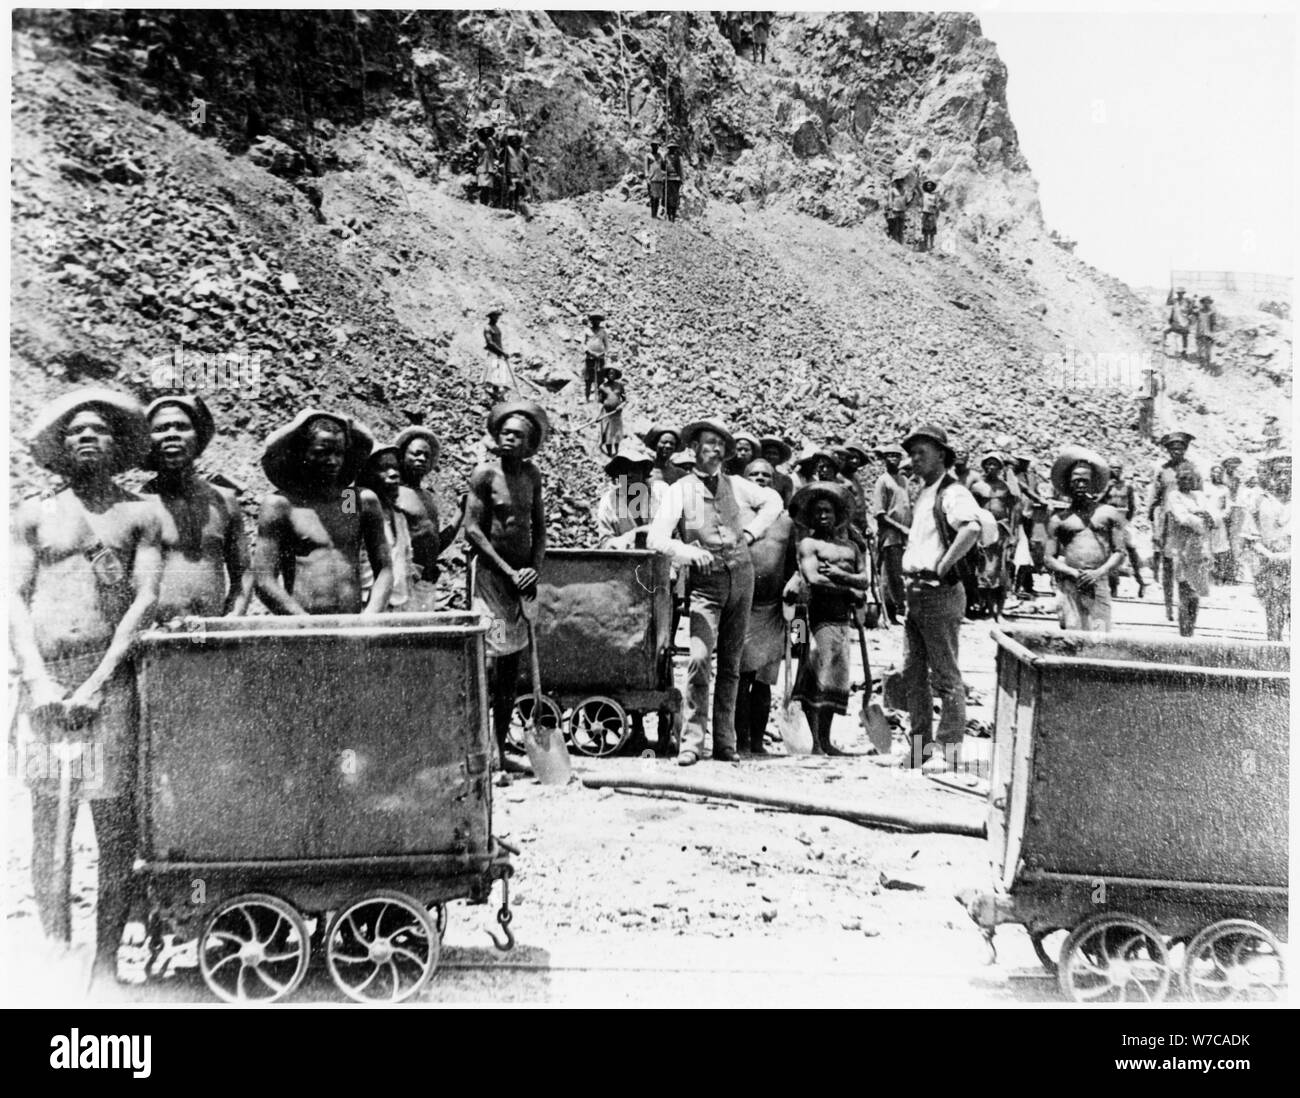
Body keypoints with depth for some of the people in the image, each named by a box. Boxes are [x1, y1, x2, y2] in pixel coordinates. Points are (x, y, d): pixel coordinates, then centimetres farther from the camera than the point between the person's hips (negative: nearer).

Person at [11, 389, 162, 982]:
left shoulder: (141, 513, 10)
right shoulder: (34, 515, 15)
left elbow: (145, 602, 1)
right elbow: (15, 600, 8)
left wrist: (96, 682, -9)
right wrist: (39, 681, -6)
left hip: (109, 676, -1)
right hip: (44, 679, 1)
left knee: (114, 819, -3)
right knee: (48, 821, 1)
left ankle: (105, 961, 7)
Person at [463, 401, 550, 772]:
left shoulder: (532, 475, 9)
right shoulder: (485, 473, -8)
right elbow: (472, 530, -12)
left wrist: (534, 569, -2)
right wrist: (509, 572, -13)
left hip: (522, 576, 6)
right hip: (490, 571, -6)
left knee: (511, 665, 8)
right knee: (489, 660, -11)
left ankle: (500, 748, 16)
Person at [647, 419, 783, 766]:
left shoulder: (736, 485, 10)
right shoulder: (680, 490, -1)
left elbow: (773, 501, 24)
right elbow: (656, 538, -11)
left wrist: (752, 530, 8)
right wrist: (690, 551, -28)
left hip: (741, 578, 4)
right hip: (706, 582, -4)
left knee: (731, 663, 7)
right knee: (700, 659, -18)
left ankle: (725, 742, 14)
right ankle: (692, 741, -11)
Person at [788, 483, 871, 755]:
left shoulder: (851, 546, 20)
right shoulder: (808, 544, 4)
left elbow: (865, 580, 8)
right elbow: (814, 579, -10)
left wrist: (838, 575, -9)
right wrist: (850, 592, -5)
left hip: (843, 619, 6)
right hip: (819, 616, -5)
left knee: (834, 680, 6)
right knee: (815, 678, -9)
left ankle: (826, 741, 13)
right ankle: (815, 742, -9)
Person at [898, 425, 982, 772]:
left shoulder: (952, 492, -12)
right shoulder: (922, 495, 17)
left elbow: (971, 529, -31)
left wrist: (942, 567, -24)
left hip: (940, 594, -9)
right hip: (915, 593, 9)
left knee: (945, 676, -3)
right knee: (912, 674, 11)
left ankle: (949, 749, 4)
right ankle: (920, 745, 19)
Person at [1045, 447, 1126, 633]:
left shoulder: (1109, 514, 14)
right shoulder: (1058, 520, 12)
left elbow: (1119, 553, 9)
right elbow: (1050, 560, 7)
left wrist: (1098, 572, -8)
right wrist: (1074, 573, -9)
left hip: (1099, 584, 0)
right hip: (1069, 586, 0)